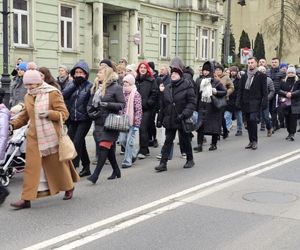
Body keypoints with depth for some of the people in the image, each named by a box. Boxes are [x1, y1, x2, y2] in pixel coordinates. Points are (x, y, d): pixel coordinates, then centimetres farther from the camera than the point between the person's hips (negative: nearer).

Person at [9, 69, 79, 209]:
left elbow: (64, 114, -10)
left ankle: (69, 188, 35)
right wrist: (13, 124, 0)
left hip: (51, 136, -3)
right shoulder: (28, 97, 7)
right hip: (34, 137, 4)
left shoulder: (53, 93, -8)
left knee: (57, 164, 11)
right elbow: (24, 116, 16)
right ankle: (26, 199, -2)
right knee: (31, 167, -4)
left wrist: (49, 113, -25)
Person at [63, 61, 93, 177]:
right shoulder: (71, 84, 10)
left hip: (84, 120, -5)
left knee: (77, 143, -11)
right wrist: (74, 83, -11)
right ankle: (86, 167, 24)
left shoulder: (89, 86, -5)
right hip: (72, 120, 5)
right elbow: (64, 95, -7)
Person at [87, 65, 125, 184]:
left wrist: (108, 105, -21)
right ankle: (116, 171, 27)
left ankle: (96, 174, -11)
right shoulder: (96, 87, 13)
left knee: (104, 146, -11)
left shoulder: (116, 87, -6)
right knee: (109, 148, 13)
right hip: (99, 122, 6)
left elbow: (122, 104, -8)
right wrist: (92, 112, 0)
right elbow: (90, 104, 19)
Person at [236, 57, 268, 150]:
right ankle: (251, 141, 15)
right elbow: (240, 90, 12)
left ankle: (254, 141, -5)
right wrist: (238, 101, 4)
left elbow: (264, 91, -2)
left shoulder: (261, 76, 1)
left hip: (255, 103, -4)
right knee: (248, 122, 7)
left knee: (253, 120, -16)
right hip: (245, 103, 5)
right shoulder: (244, 76, 12)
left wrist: (264, 102, -8)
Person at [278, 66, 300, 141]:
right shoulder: (283, 81, 11)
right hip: (285, 104, 3)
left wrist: (292, 94, -19)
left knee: (293, 119, -9)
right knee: (287, 119, 5)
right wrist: (286, 94, -13)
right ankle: (290, 133, 17)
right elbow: (279, 90, 4)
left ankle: (292, 134, -8)